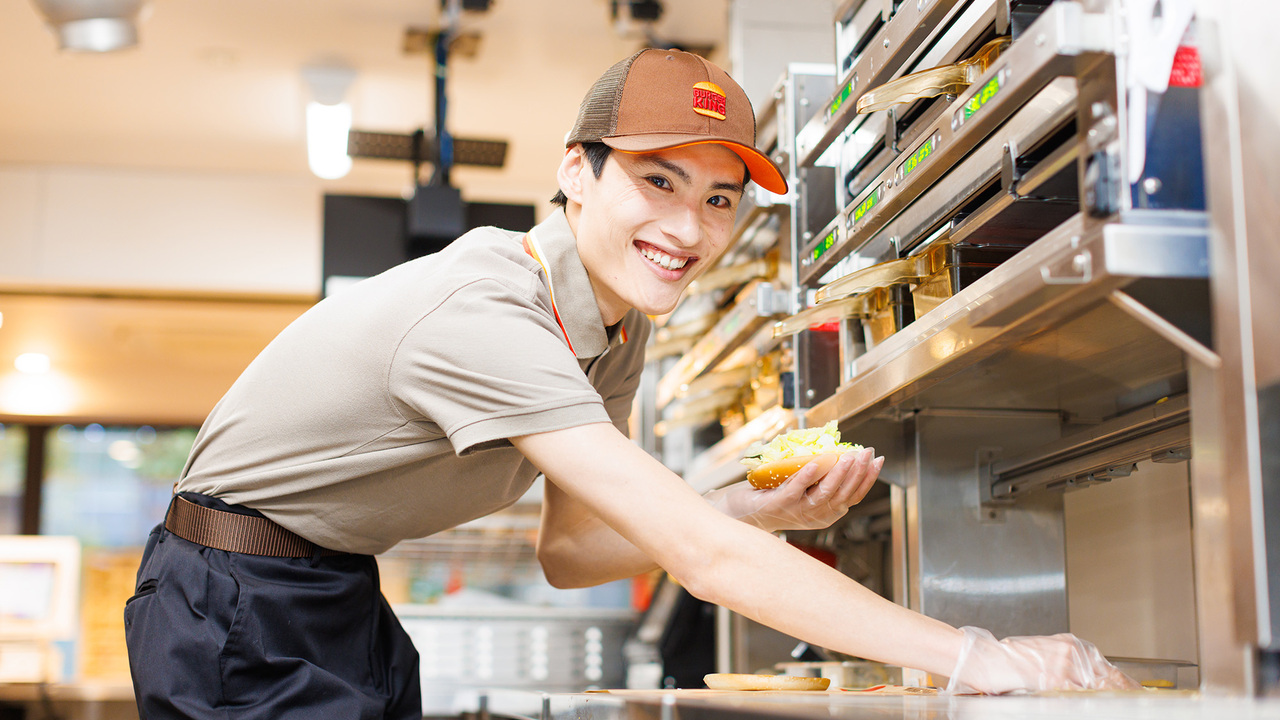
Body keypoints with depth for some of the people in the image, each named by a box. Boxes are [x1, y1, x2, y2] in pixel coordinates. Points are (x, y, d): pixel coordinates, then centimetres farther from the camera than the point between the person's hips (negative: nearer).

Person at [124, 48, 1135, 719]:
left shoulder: (617, 329, -3)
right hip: (238, 610, -8)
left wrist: (755, 512, -13)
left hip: (344, 598, 8)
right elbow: (700, 557, -36)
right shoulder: (483, 316, -32)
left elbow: (567, 549, 2)